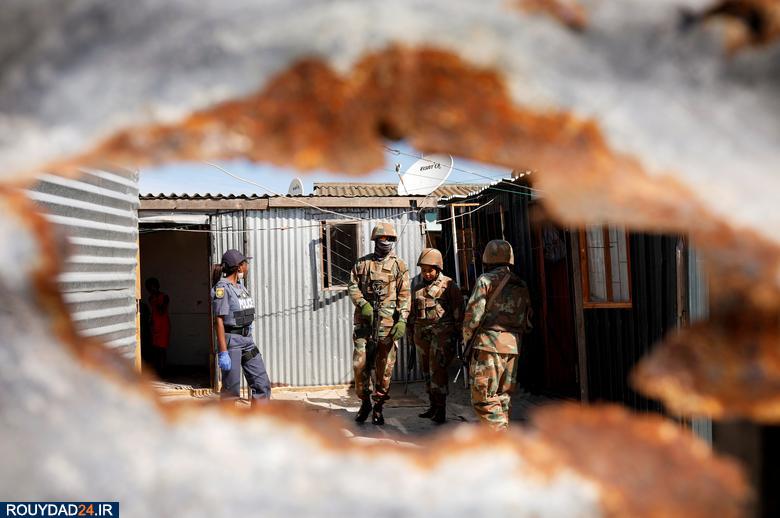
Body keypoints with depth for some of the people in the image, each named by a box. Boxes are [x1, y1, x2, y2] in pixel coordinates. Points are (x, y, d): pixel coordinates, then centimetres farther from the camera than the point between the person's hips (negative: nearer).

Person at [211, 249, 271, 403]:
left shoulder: (240, 285, 13)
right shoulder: (222, 288, -12)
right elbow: (219, 321, -17)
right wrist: (223, 352, -21)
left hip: (247, 340, 8)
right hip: (231, 340, -8)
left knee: (262, 384, 6)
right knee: (231, 389, -1)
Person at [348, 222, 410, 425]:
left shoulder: (399, 265, 5)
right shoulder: (362, 263, 11)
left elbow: (404, 295, 0)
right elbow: (353, 286, 9)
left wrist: (402, 320, -11)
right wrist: (362, 304, -10)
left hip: (387, 322, -1)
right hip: (364, 321, 2)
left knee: (384, 366, 3)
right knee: (360, 363, 0)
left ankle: (378, 406, 16)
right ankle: (365, 402, 19)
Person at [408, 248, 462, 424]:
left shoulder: (449, 284, -3)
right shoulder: (416, 283, 12)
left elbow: (458, 310, -2)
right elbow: (412, 307, 20)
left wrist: (457, 332, -4)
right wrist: (410, 328, 19)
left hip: (442, 330, -6)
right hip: (421, 331, 6)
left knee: (438, 368, -12)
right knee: (426, 369, 8)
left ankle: (441, 409, -9)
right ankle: (433, 406, 18)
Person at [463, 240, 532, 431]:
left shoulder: (486, 280, -5)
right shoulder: (521, 285, 15)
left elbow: (473, 314, -9)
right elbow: (528, 320, 15)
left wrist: (467, 340, 2)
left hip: (489, 344, -6)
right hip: (513, 346, 7)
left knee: (483, 398, -4)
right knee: (503, 397, 13)